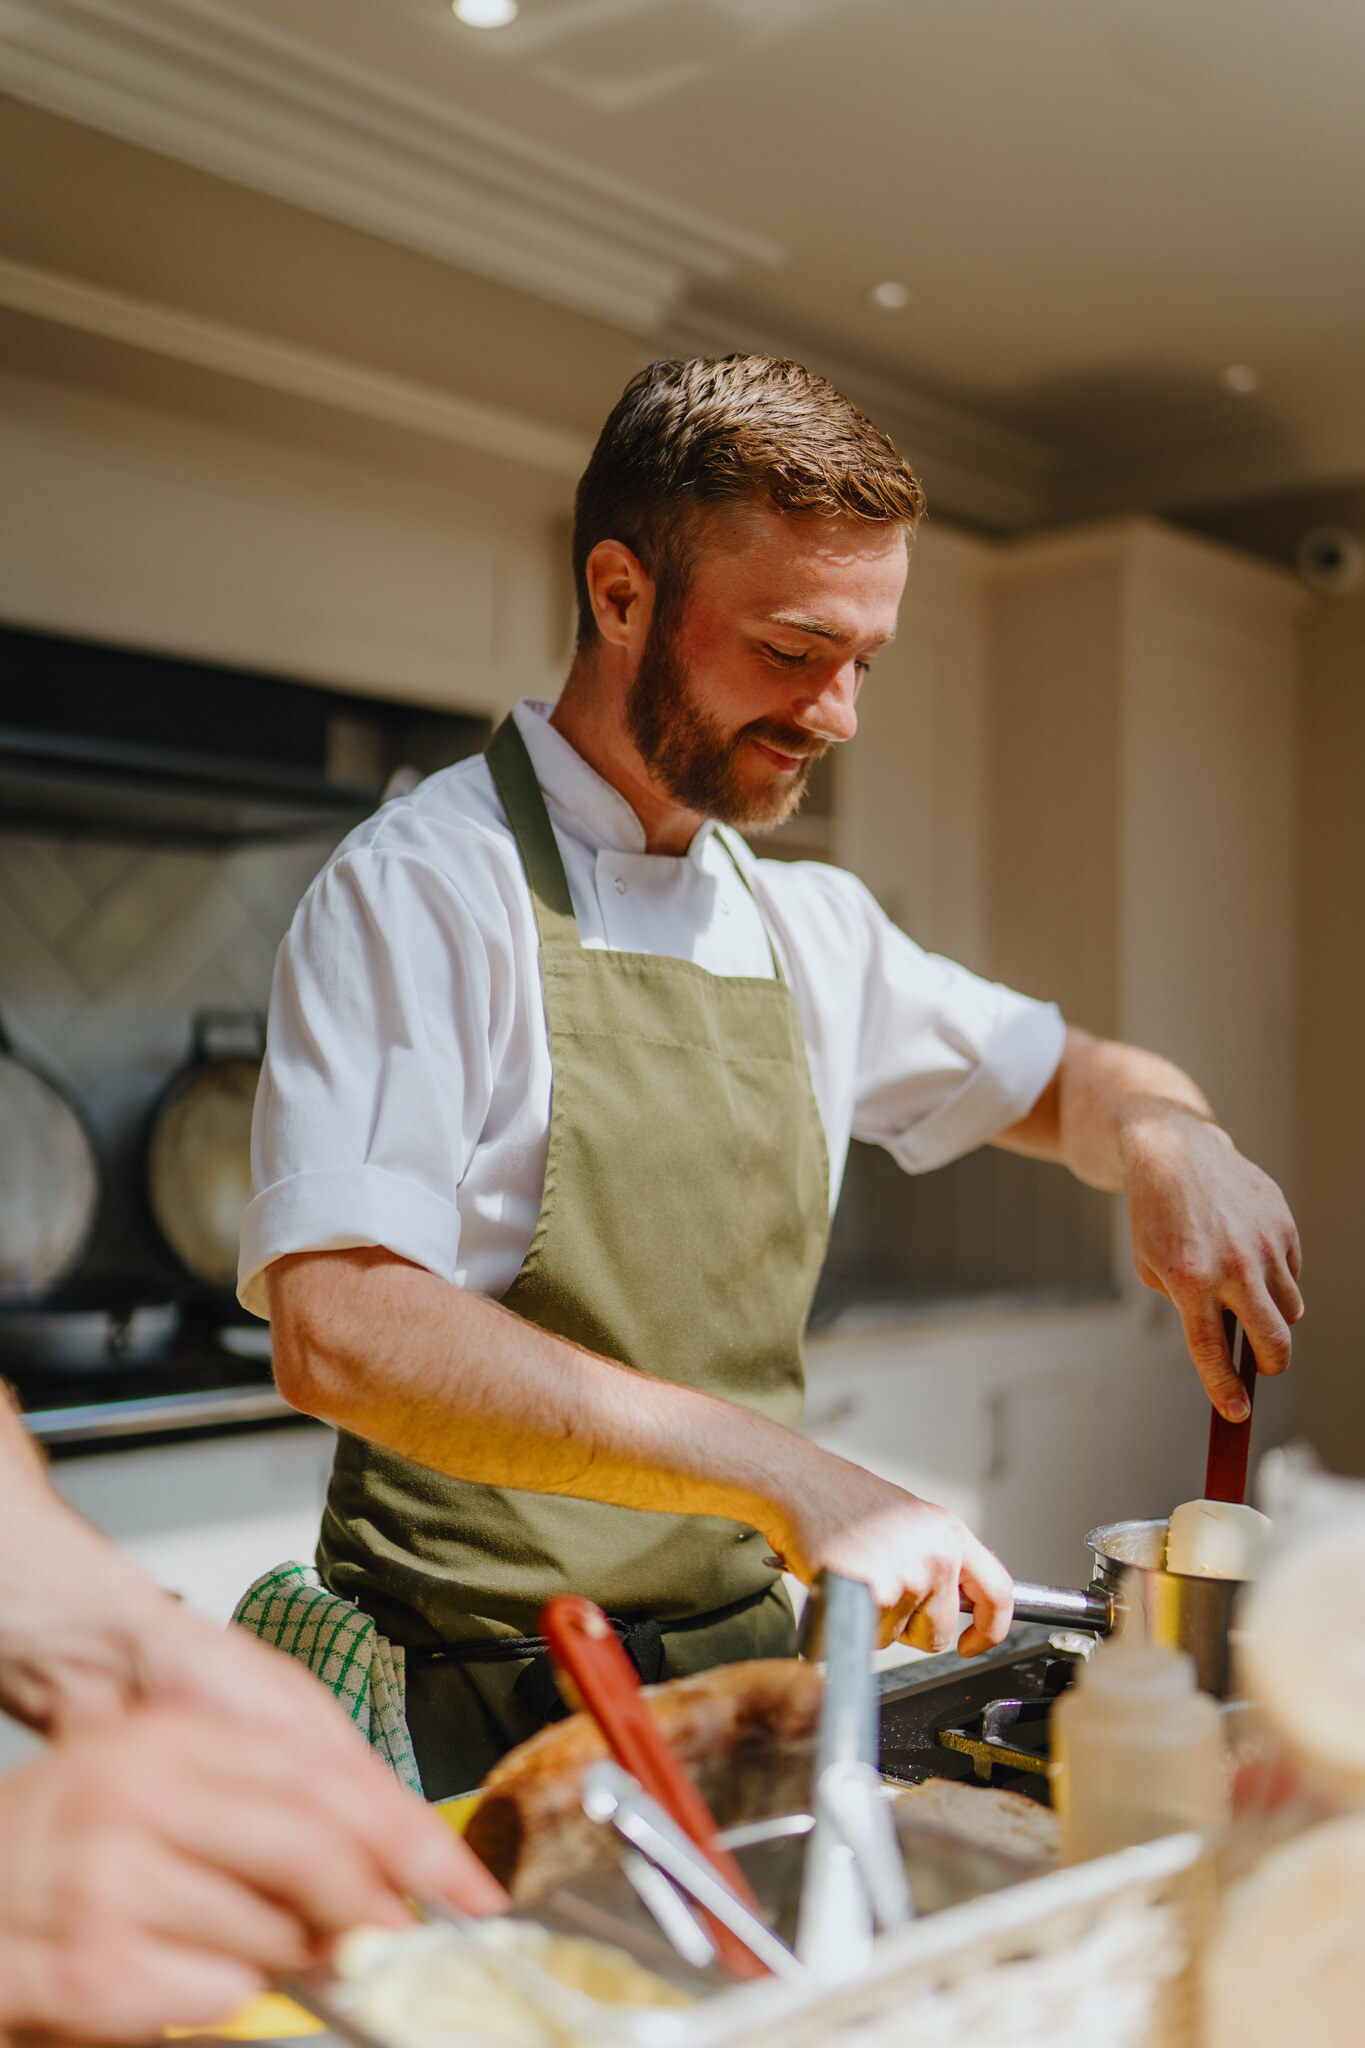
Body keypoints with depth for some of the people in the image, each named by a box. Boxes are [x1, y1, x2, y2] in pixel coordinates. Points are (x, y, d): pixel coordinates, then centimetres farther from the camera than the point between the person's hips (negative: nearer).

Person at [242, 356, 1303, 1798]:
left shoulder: (810, 927, 10)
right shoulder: (421, 888, -11)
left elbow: (1071, 1083, 22)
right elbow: (339, 1329, -23)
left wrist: (1167, 1136, -3)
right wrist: (789, 1474, -28)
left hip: (746, 1667, 6)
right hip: (485, 1718, -5)